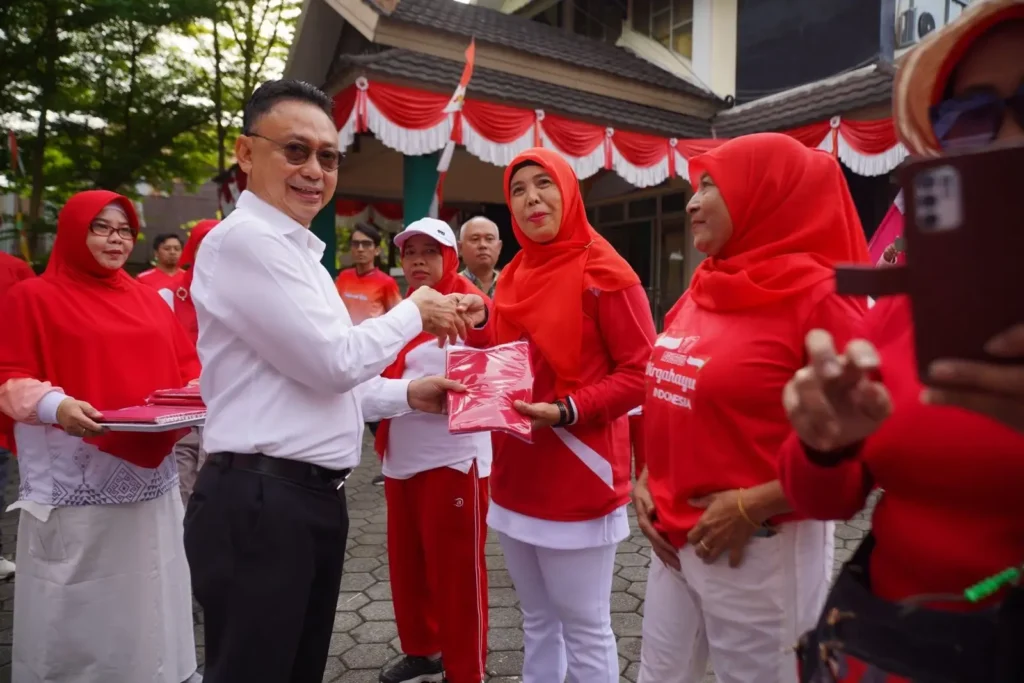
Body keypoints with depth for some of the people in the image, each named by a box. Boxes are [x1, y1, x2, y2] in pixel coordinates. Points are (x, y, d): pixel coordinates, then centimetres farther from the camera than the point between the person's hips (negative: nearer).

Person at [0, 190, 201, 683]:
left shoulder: (149, 299, 13)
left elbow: (186, 367, 14)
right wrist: (56, 406, -25)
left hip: (149, 470, 5)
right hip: (75, 480, -4)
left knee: (147, 594, 15)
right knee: (78, 600, 7)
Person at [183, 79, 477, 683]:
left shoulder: (297, 251, 16)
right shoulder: (245, 240, -15)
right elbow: (333, 362, -19)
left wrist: (408, 395, 7)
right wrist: (414, 312, -5)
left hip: (314, 497, 9)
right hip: (260, 504, -9)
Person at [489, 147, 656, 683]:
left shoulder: (603, 272, -10)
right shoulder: (512, 277, 10)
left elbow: (642, 371, -13)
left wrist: (568, 411, -23)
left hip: (577, 482, -6)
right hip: (516, 479, 6)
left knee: (585, 630, 8)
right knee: (537, 622, 20)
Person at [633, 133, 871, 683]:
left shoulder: (817, 295, -14)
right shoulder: (701, 291, 6)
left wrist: (753, 506, -18)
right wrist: (644, 481, 4)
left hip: (758, 550, -6)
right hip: (673, 540, 7)